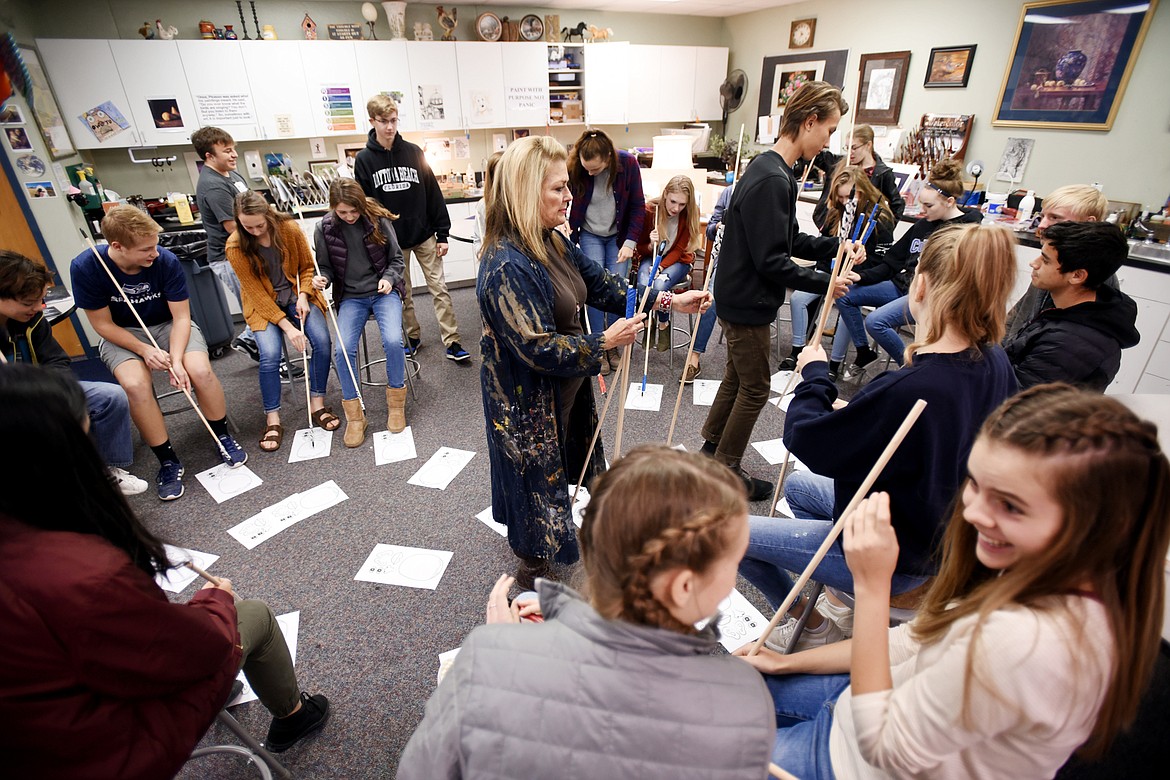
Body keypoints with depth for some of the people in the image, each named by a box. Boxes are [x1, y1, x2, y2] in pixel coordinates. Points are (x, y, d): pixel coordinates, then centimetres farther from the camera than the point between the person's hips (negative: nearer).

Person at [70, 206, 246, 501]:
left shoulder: (166, 260, -20)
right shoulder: (85, 267, -19)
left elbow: (181, 317, -14)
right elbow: (103, 324, -10)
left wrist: (176, 359, -26)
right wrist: (145, 350, -24)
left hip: (169, 325, 0)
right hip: (122, 334, 0)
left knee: (200, 370, -28)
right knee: (135, 385, -30)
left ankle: (223, 438, -3)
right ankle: (168, 460, -11)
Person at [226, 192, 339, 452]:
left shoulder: (289, 229, -11)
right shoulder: (235, 247, -15)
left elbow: (307, 266, 3)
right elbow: (256, 293, -14)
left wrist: (303, 296, -14)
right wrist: (287, 326, -22)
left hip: (297, 296, 2)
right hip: (263, 304, -2)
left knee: (321, 340, -23)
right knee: (270, 354, -24)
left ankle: (317, 404, -6)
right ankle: (272, 420, -8)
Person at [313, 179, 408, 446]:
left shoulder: (378, 220, -4)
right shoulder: (325, 229, -1)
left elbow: (396, 259, 5)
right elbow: (326, 266, 10)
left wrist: (389, 278, -13)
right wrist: (321, 278, -12)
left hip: (384, 291, -1)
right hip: (351, 297, 1)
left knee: (393, 340, -28)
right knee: (343, 350, -21)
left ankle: (396, 401, -3)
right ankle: (354, 415, -5)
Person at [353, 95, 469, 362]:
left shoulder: (413, 152, 0)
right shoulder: (364, 159, -1)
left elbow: (433, 193, 1)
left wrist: (442, 233, -3)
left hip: (424, 235, 0)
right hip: (391, 240, 0)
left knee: (439, 288, -2)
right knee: (401, 294, 10)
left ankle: (452, 342, 3)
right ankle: (413, 336, 28)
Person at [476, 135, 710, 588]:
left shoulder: (551, 241, 0)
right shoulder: (507, 266, -29)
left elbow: (599, 283, 6)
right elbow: (540, 348, -30)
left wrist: (667, 301, 0)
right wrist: (606, 341, -21)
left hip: (566, 387, 9)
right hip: (529, 402, -9)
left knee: (561, 463, 26)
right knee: (537, 479, 11)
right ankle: (533, 569, 38)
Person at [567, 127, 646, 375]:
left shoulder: (628, 163, -16)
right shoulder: (573, 167, -18)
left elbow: (638, 205, -8)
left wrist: (630, 242, -12)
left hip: (619, 236, 1)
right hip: (590, 236, 0)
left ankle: (613, 346, 14)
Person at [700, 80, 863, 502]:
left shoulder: (770, 170, 9)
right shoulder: (772, 180, -23)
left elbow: (788, 240, 13)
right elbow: (772, 261, -25)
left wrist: (836, 246, 2)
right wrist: (825, 283, -15)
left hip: (740, 297, 10)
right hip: (748, 303, -10)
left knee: (737, 376, 22)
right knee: (755, 388, 5)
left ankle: (711, 445, 38)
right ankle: (726, 468, 22)